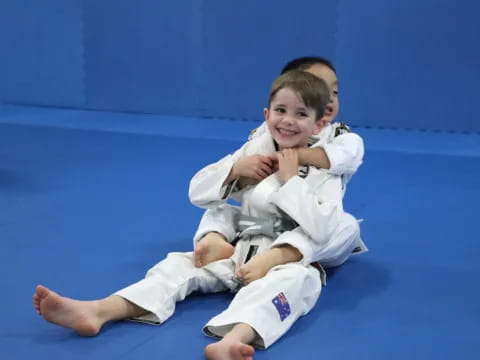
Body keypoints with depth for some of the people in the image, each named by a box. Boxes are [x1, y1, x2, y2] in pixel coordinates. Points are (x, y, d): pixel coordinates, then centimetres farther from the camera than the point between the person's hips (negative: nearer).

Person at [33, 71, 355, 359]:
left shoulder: (324, 170, -7)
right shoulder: (254, 151, 6)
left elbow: (321, 229, -21)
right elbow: (197, 193, 7)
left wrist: (291, 180, -19)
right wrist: (236, 169, -9)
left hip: (289, 261, -5)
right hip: (242, 252, 6)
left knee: (299, 280, -39)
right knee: (180, 263, -10)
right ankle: (97, 311, -29)